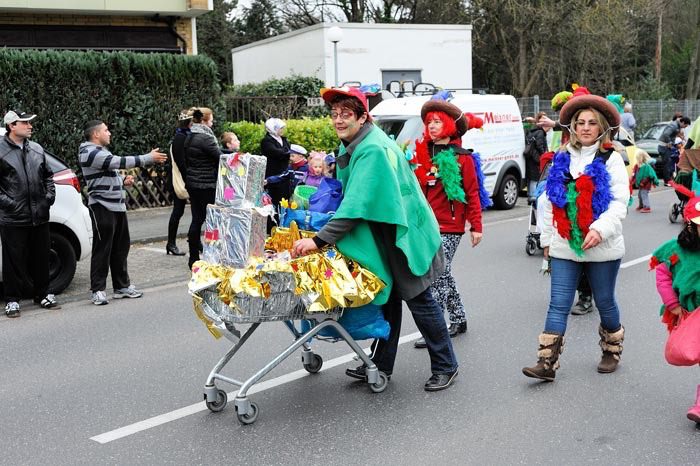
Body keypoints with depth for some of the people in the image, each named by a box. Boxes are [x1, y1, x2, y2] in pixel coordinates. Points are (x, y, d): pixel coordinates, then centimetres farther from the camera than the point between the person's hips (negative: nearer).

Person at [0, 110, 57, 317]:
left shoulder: (37, 149, 11)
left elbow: (47, 175, 21)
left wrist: (49, 195, 7)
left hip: (39, 215, 5)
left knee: (41, 257, 13)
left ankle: (42, 294, 27)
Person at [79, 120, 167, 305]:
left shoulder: (101, 151, 20)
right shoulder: (90, 153, -13)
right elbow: (119, 162, -22)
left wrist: (123, 181, 8)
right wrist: (149, 158, -19)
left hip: (117, 206, 10)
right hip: (102, 207, -10)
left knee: (121, 248, 12)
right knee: (102, 249, -5)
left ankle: (122, 285, 21)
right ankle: (97, 290, 2)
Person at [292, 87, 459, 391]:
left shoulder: (373, 150, -26)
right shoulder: (349, 147, 5)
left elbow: (357, 204, -33)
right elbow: (350, 198, 15)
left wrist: (319, 240, -35)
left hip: (406, 234, -9)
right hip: (383, 236, 9)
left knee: (418, 299, 0)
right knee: (387, 299, 15)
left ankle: (445, 366, 14)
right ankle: (382, 364, 25)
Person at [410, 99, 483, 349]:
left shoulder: (461, 158, -5)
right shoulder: (422, 154, 9)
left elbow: (472, 193, -5)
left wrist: (476, 225, -8)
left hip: (449, 228, -6)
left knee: (438, 276, -8)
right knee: (443, 276, 15)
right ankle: (459, 319, 29)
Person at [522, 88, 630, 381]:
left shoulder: (611, 161, -1)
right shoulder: (561, 161, 9)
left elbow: (619, 203, -9)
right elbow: (549, 203, 13)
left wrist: (600, 230, -24)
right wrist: (547, 240, 12)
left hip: (602, 247, -2)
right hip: (564, 247, 3)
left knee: (605, 302, 12)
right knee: (558, 305, -3)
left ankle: (612, 351, 34)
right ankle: (547, 363, -6)